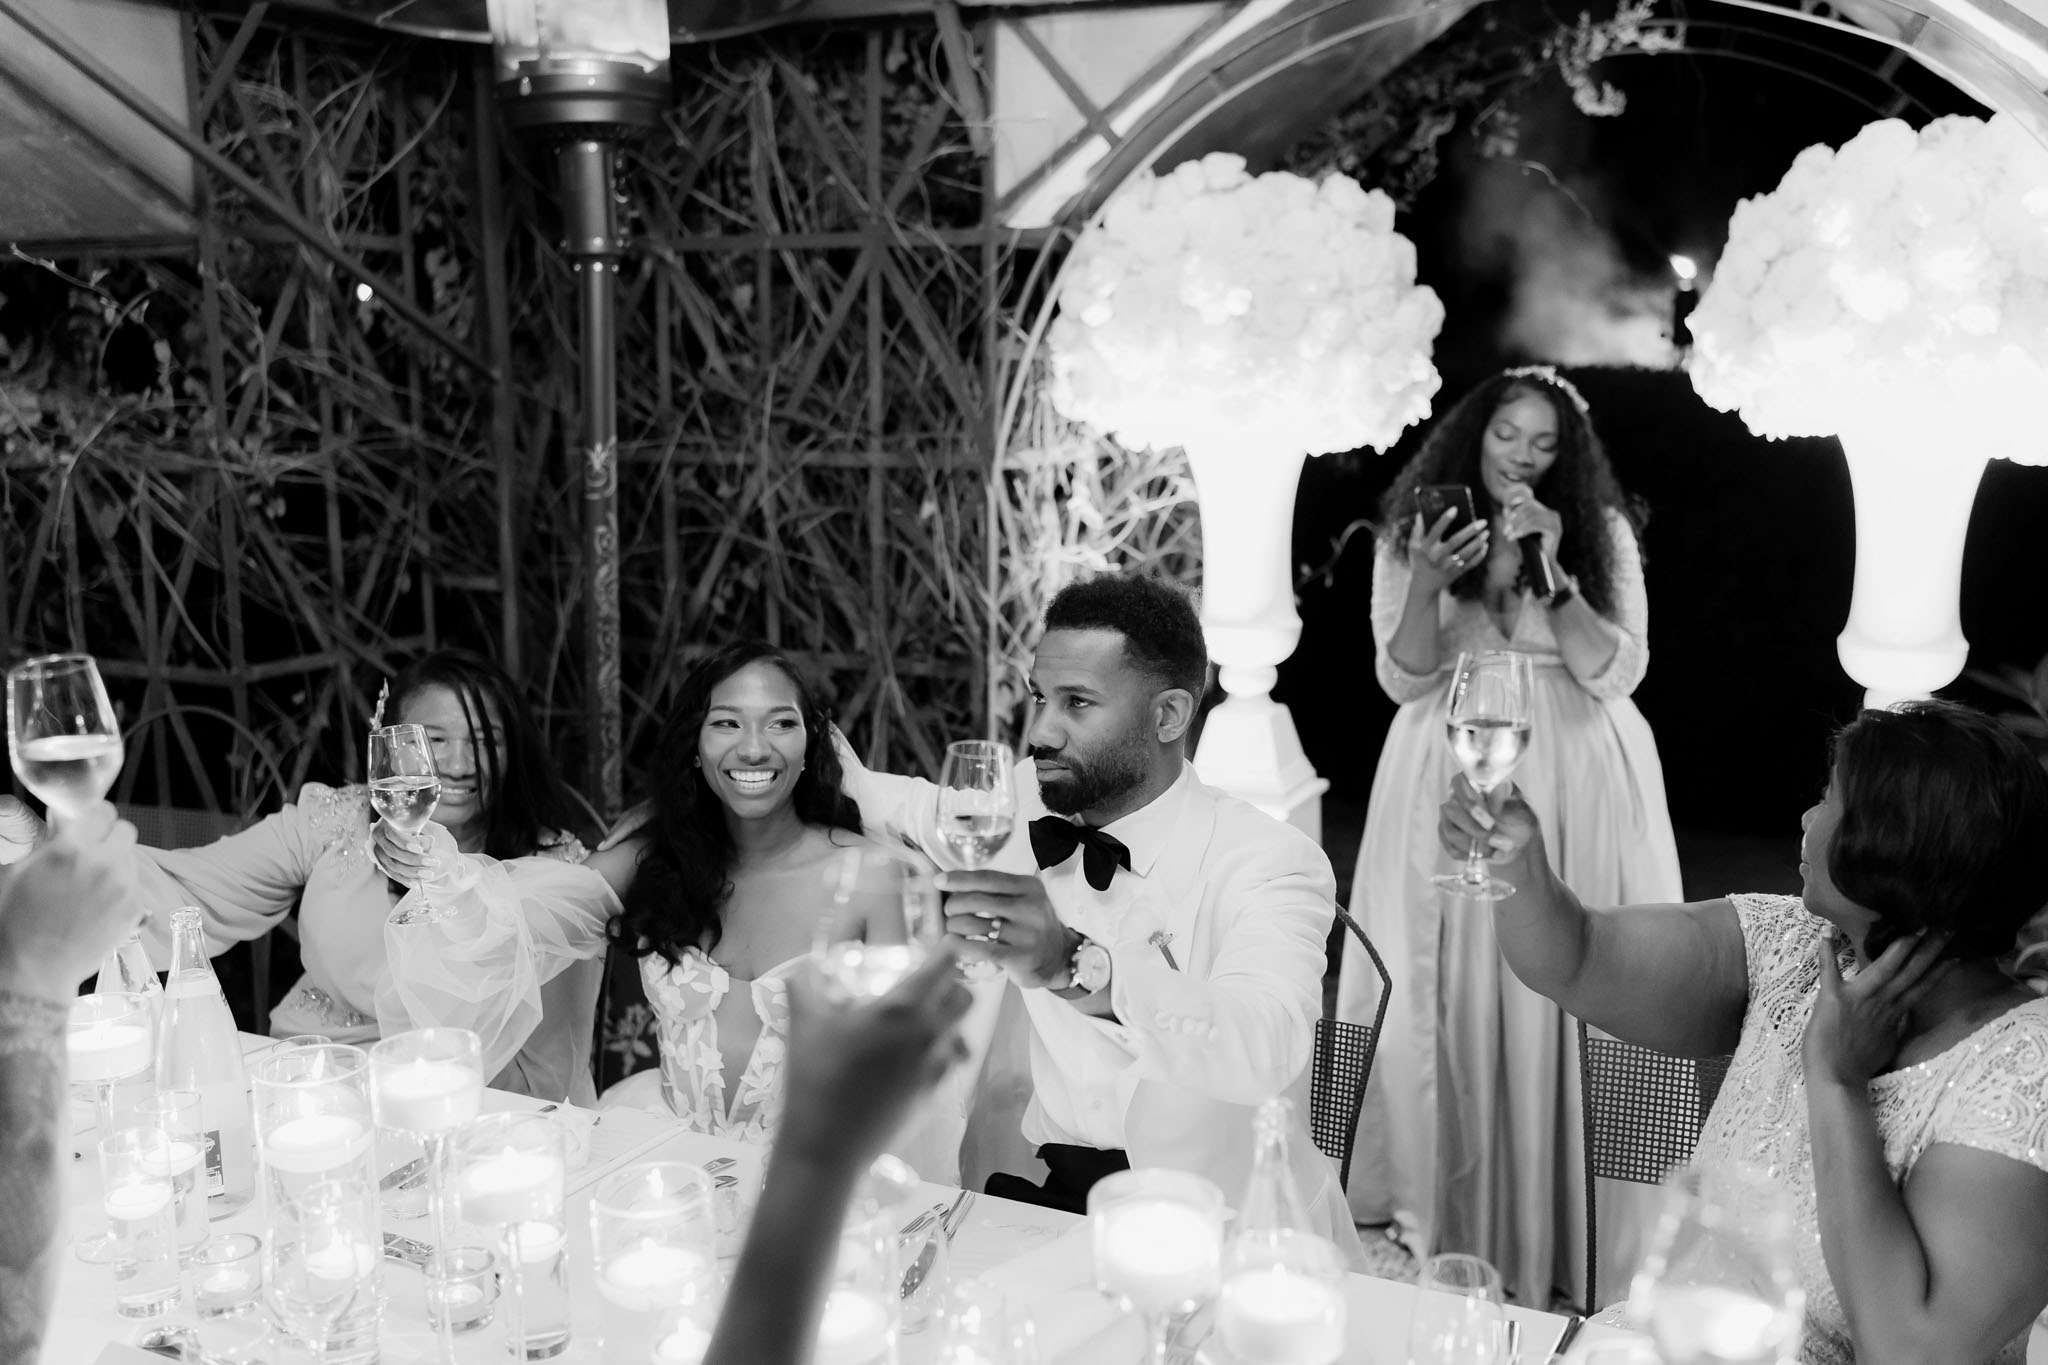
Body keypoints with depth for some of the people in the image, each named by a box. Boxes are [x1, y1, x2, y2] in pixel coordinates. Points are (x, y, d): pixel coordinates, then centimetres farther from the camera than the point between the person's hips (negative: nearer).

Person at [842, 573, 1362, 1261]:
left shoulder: (1271, 862, -17)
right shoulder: (1020, 805, 1)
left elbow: (1263, 1050, -37)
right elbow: (905, 804, 25)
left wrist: (1076, 967, -51)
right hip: (1047, 1186, 5)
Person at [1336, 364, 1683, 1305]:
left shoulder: (1601, 534, 4)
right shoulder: (1412, 530, 6)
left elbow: (1615, 671, -3)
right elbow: (1403, 677, 2)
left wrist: (1553, 571, -14)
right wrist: (1427, 583, -15)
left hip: (1576, 782, 0)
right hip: (1452, 779, 1)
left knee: (1562, 994, -2)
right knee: (1455, 996, 0)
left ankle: (1566, 1242, 11)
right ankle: (1450, 1227, 14)